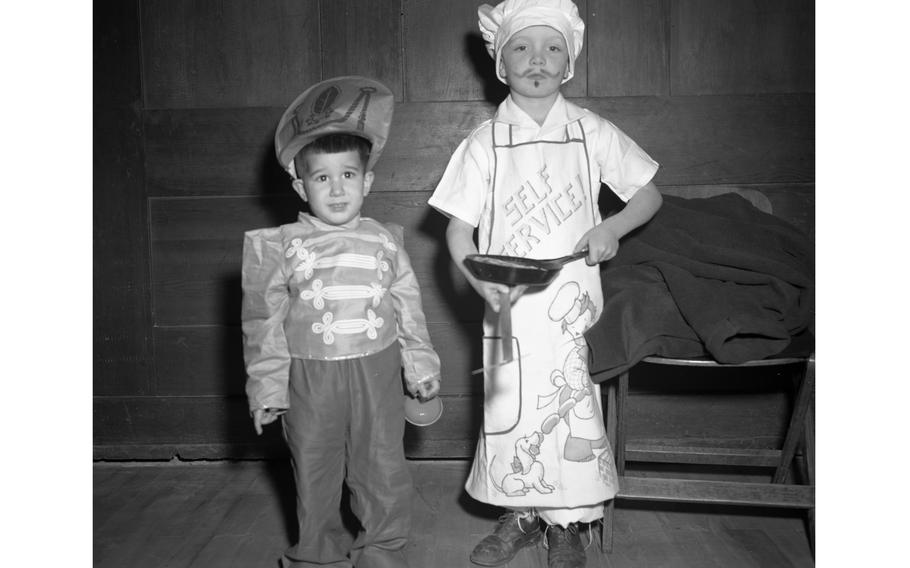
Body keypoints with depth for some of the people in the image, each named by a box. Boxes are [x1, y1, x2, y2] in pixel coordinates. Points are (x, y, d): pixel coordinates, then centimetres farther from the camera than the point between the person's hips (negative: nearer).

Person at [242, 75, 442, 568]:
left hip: (376, 369, 1)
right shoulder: (281, 246, -4)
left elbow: (408, 306, 7)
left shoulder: (384, 241, 1)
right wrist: (266, 386, -3)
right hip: (310, 374, 0)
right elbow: (263, 319, -1)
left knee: (383, 466, 9)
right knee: (314, 470, 13)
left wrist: (421, 367, 9)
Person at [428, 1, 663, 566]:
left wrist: (612, 227, -9)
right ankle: (520, 515, 30)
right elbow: (459, 228, 1)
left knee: (574, 409, 4)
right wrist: (480, 282, -17)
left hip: (574, 304, 0)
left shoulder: (592, 132, 2)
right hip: (508, 306, 0)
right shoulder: (485, 142, 1)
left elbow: (650, 194, 10)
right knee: (509, 410, 7)